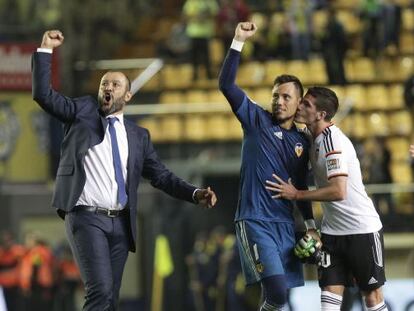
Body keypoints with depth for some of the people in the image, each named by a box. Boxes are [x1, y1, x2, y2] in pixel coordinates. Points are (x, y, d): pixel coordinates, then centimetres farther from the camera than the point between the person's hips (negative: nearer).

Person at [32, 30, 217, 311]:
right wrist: (45, 51, -9)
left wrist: (195, 194, -2)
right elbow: (44, 94, -2)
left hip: (120, 223, 4)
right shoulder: (82, 113, 8)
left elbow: (161, 176, 13)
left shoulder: (138, 136, 15)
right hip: (86, 217, -4)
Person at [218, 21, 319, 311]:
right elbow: (226, 84, -10)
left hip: (286, 224, 5)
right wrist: (239, 41, -17)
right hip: (255, 222, -5)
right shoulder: (257, 120, 0)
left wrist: (311, 225, 16)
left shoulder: (303, 142, 13)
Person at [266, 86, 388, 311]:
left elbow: (338, 191, -26)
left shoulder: (333, 140, -19)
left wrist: (296, 194, -17)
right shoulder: (315, 140, 8)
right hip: (332, 231, 8)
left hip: (362, 229, -8)